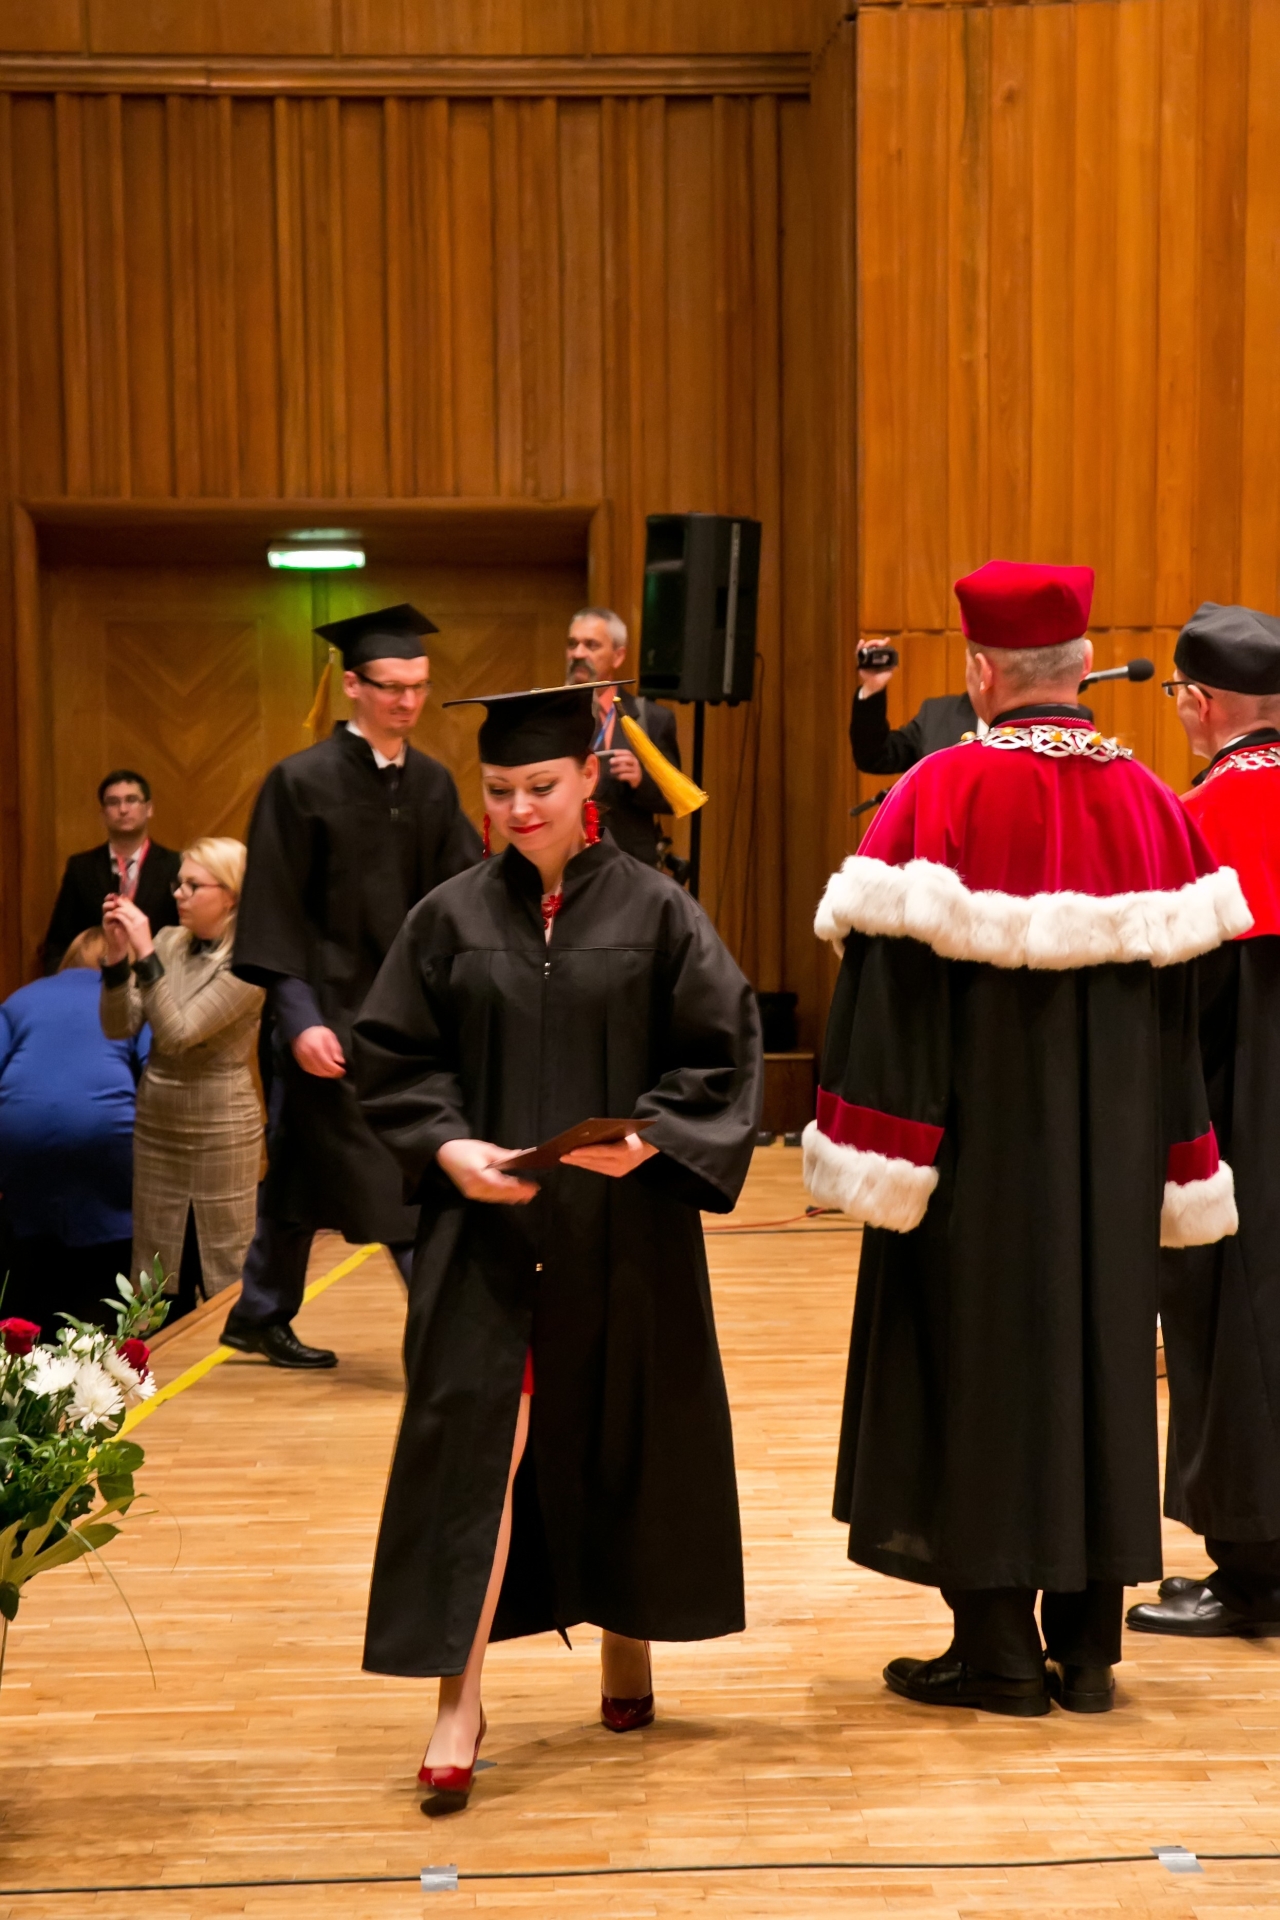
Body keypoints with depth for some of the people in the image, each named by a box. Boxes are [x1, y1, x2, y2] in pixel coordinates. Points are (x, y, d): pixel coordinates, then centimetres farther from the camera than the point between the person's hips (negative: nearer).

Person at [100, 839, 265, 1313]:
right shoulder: (168, 941, 3)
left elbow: (179, 1033, -22)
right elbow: (119, 1027, -1)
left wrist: (145, 953, -24)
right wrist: (117, 956, -14)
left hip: (221, 1125, -6)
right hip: (155, 1118, 6)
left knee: (226, 1274, 3)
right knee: (150, 1271, 11)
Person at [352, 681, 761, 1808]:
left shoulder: (655, 912, 0)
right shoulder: (453, 918, 4)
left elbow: (722, 1050, -1)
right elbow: (393, 1057, 5)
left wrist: (648, 1137, -16)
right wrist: (448, 1145, -12)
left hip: (625, 1229, 0)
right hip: (486, 1225, 0)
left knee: (625, 1438, 11)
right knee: (474, 1440, -7)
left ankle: (628, 1645, 32)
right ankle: (459, 1700, -5)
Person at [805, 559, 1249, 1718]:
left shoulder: (944, 794, -13)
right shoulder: (1149, 802, 3)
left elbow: (894, 977, -16)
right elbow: (1182, 991, 6)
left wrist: (879, 1157, -11)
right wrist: (1171, 1172, 12)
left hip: (982, 1147, -4)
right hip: (1109, 1157, 4)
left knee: (980, 1366, 5)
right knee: (1101, 1355, 12)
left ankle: (997, 1649, 10)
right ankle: (1087, 1646, 18)